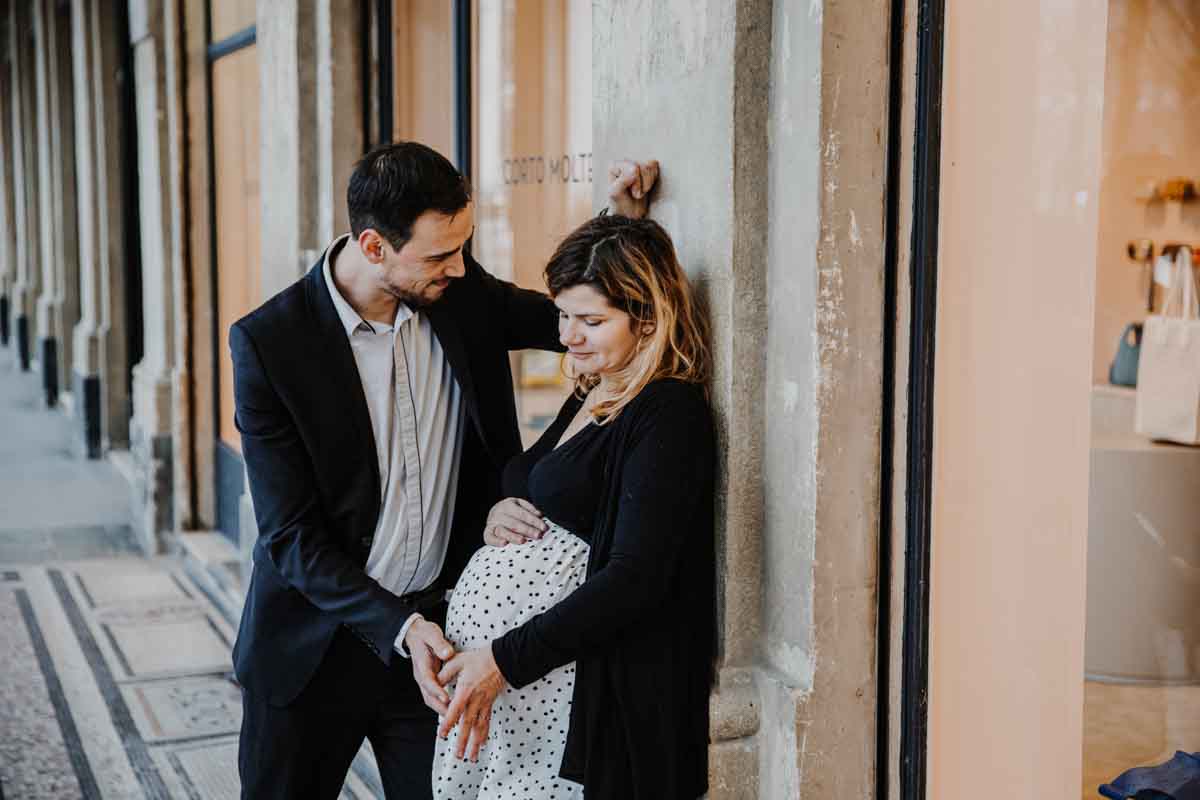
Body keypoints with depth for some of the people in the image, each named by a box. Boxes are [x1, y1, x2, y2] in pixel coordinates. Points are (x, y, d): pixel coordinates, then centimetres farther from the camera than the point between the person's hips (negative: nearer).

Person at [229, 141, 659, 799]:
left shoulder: (462, 295, -5)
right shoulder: (268, 342, -16)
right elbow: (291, 535, -16)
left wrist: (625, 218, -7)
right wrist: (397, 628, -26)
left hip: (437, 626, 3)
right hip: (316, 642, -2)